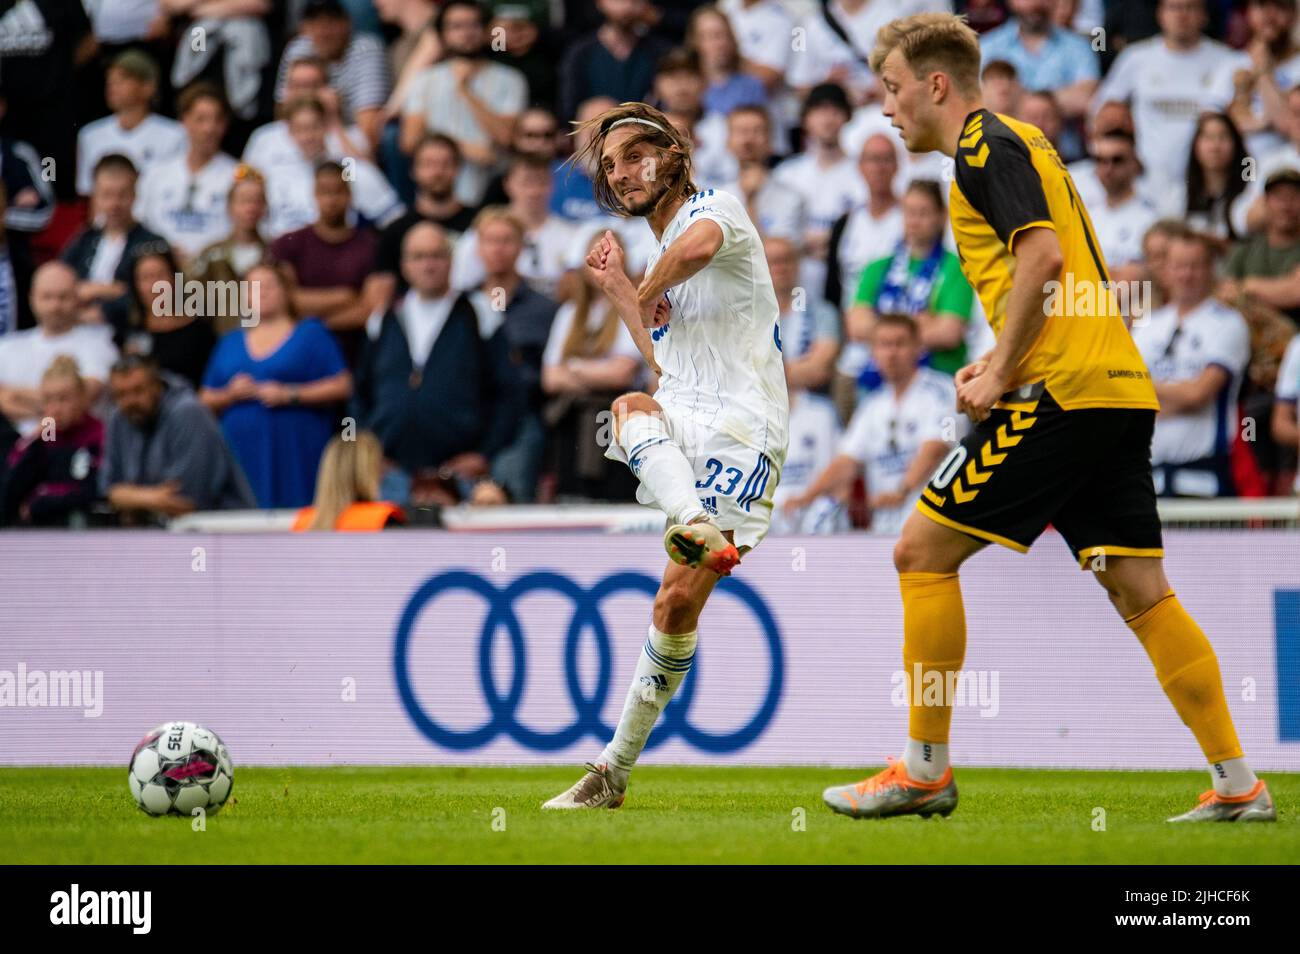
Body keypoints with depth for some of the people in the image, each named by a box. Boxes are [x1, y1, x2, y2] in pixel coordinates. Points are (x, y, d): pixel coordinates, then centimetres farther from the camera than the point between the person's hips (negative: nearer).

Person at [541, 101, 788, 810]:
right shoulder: (658, 256, 25)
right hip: (684, 420, 6)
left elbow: (697, 247, -26)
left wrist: (650, 292, -7)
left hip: (743, 430, -6)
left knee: (679, 600, -12)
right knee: (630, 407, -32)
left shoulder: (713, 208, 0)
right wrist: (617, 286, 22)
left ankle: (617, 767, -9)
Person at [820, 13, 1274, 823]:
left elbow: (1043, 257, -19)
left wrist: (1000, 375, -14)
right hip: (1121, 387, 10)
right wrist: (1003, 364, 18)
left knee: (923, 551, -3)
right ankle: (1239, 785, 3)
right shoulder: (1019, 144, 25)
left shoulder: (988, 148, -5)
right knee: (1141, 590, 7)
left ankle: (925, 771, 0)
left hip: (1060, 391, -10)